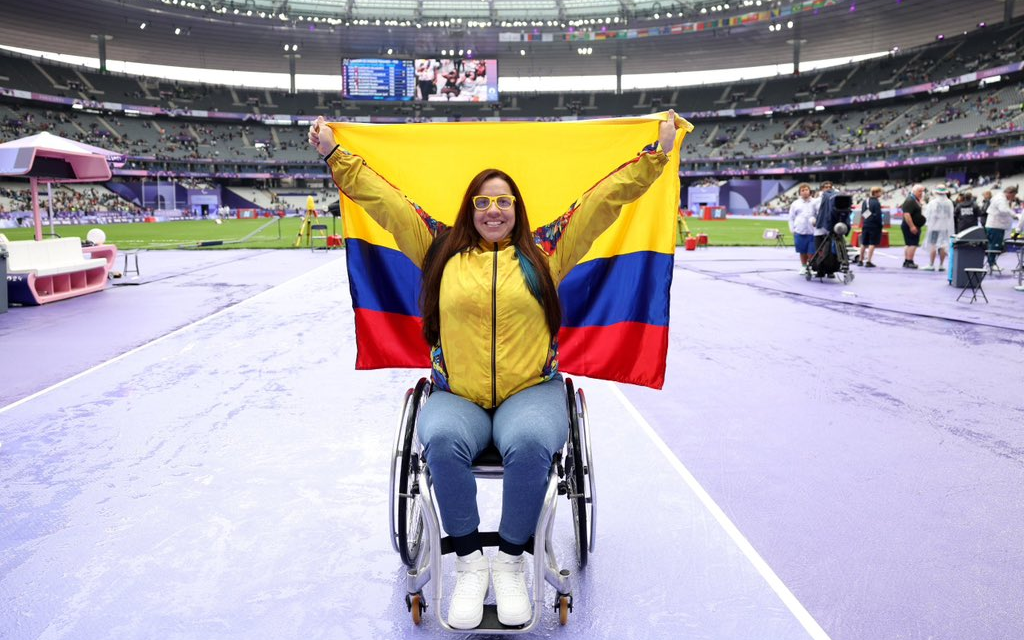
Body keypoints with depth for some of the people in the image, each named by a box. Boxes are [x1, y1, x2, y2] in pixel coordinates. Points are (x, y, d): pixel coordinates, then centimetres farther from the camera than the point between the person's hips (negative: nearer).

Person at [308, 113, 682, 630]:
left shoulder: (544, 251, 9)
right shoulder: (442, 250, 11)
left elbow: (606, 196, 8)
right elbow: (385, 199, 13)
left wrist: (657, 152, 7)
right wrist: (333, 154, 14)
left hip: (532, 390, 0)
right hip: (456, 395, 1)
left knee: (529, 443, -33)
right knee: (442, 441, -31)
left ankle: (511, 560, -10)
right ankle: (469, 562, -13)